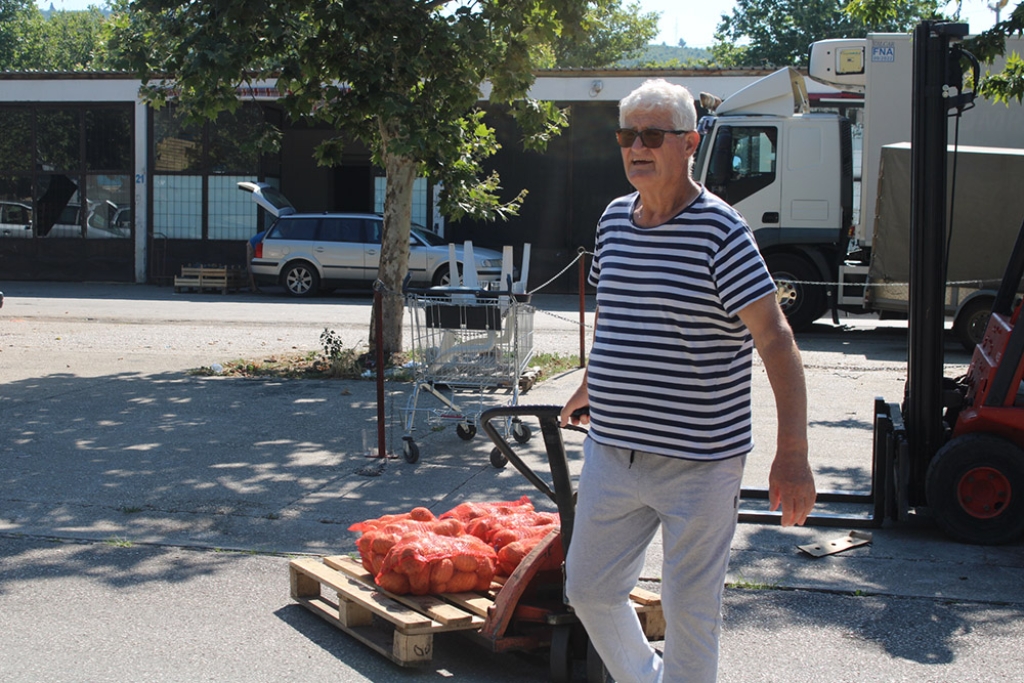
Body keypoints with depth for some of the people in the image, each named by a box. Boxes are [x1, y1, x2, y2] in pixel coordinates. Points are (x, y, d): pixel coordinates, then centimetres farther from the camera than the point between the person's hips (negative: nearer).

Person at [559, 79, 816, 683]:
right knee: (589, 590, 16)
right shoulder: (614, 219, 6)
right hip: (612, 449, 7)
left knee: (691, 612, 5)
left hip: (699, 462, -6)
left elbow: (776, 340, -18)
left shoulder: (720, 231, -14)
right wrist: (591, 385, 32)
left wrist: (792, 452, -24)